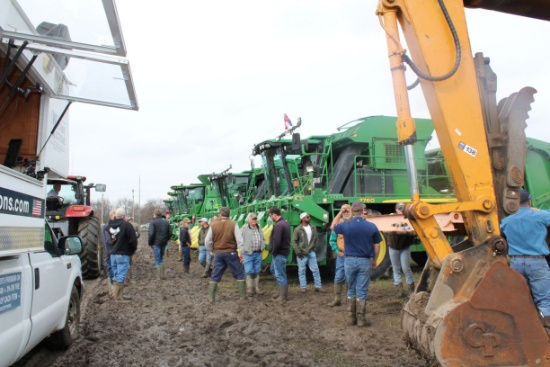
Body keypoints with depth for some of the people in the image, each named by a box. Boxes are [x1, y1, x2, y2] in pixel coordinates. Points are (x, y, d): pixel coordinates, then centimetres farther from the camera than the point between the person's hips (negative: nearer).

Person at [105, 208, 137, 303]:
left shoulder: (110, 225, 4)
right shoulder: (127, 225, -16)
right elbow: (133, 240, -14)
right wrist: (132, 251, 2)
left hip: (113, 254, 7)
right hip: (123, 254, -7)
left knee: (116, 275, 17)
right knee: (120, 276, -2)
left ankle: (117, 294, 26)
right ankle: (119, 296, 2)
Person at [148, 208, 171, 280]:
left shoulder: (153, 222, -9)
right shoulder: (166, 222, 10)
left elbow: (151, 234, -15)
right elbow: (169, 233, 9)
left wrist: (150, 243, -5)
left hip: (156, 242, -5)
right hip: (164, 242, 6)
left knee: (157, 259, 1)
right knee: (161, 258, 19)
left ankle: (159, 276, 3)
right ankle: (162, 274, 20)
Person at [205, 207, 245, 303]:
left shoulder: (213, 225, -1)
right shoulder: (233, 224, -7)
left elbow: (207, 241, 2)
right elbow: (240, 240, -10)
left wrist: (212, 250, 17)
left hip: (218, 253, 2)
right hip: (231, 253, -2)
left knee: (215, 276, 12)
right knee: (239, 274, 10)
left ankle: (211, 297, 13)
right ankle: (242, 295, 10)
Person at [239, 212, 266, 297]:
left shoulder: (259, 229, 13)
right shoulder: (244, 229, -6)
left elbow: (263, 239, 23)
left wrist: (262, 247, 7)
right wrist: (242, 253, -11)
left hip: (258, 254, 5)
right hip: (248, 254, -5)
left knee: (257, 272, 11)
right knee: (249, 272, -5)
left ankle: (256, 288, 21)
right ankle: (249, 289, 4)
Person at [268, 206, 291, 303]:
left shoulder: (278, 225, -23)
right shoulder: (285, 222, 10)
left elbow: (276, 242, -28)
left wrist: (273, 252, -12)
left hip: (279, 253, -11)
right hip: (283, 251, 11)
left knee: (280, 275, -1)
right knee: (273, 270, 24)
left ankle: (283, 297, 9)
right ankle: (283, 292, 30)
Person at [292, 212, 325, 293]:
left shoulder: (313, 228, 5)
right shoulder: (298, 229, -10)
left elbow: (316, 239, 14)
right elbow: (294, 241, -7)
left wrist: (315, 248, 5)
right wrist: (298, 252, -11)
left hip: (311, 252, 4)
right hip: (302, 253, -4)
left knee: (315, 269, 5)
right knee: (302, 270, 5)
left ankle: (318, 286, 13)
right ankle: (303, 287, 15)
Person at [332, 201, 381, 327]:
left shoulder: (345, 226, -8)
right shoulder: (371, 226, -6)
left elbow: (333, 226, 15)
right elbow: (377, 246, 2)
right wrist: (374, 260, 15)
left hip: (350, 261, 1)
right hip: (365, 261, -1)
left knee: (351, 290, 15)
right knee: (362, 291, 5)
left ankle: (351, 318, 18)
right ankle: (361, 319, 9)